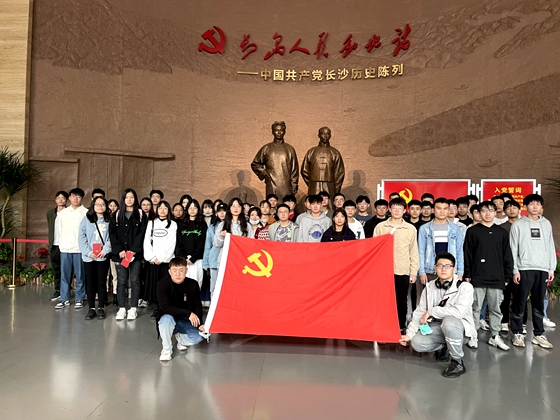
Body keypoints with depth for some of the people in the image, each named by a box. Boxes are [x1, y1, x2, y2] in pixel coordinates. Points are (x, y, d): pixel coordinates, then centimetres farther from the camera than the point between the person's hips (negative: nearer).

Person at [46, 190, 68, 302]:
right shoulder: (50, 213, 12)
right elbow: (50, 229, 19)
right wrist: (50, 243, 15)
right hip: (54, 246, 5)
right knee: (56, 270, 11)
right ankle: (57, 291, 18)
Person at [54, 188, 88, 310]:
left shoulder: (86, 213, -2)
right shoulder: (62, 213, 12)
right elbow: (58, 229, 16)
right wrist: (62, 242, 8)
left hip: (80, 248, -3)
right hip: (65, 248, 4)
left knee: (80, 276, 2)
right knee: (64, 275, 7)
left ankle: (79, 299, 12)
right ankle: (64, 299, 16)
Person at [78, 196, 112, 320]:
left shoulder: (109, 220, 5)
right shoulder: (86, 219, 5)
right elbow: (82, 237, 0)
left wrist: (105, 250, -14)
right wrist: (88, 251, -10)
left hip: (103, 257, -1)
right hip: (89, 257, 1)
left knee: (102, 282, 4)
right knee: (90, 283, 7)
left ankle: (101, 308, 14)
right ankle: (91, 309, 15)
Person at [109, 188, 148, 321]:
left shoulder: (141, 214, 4)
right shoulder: (117, 215, 10)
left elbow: (141, 234, -3)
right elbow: (112, 233, 2)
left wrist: (133, 250, -12)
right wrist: (119, 250, -9)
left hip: (135, 254, -1)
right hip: (120, 254, 2)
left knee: (134, 281, 0)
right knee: (121, 281, 3)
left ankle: (133, 309, 8)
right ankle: (122, 309, 10)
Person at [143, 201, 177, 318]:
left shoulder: (173, 224, 6)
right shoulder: (151, 223, 15)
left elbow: (172, 243, -3)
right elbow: (147, 241, 7)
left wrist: (161, 258, -9)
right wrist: (151, 257, -4)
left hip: (166, 260, -2)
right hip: (152, 260, 3)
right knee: (153, 283, 1)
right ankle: (156, 308, 8)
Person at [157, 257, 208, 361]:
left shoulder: (193, 284, -9)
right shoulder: (163, 284, -19)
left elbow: (197, 306, -1)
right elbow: (165, 307, -27)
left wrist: (199, 324, -15)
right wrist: (188, 313, -33)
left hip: (186, 321, 3)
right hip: (169, 319, -2)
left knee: (199, 336, -23)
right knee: (166, 319, -37)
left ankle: (180, 337, 14)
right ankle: (166, 349, -9)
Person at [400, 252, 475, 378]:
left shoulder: (464, 287, -17)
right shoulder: (430, 287, -1)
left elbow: (459, 311, -32)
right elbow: (419, 312, -1)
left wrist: (431, 312, -23)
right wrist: (409, 334, -11)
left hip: (459, 327, -5)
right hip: (438, 328, 5)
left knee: (449, 321, -38)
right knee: (416, 342, -18)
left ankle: (458, 362, -16)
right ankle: (444, 347, 15)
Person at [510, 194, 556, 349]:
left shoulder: (546, 224, 12)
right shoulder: (518, 225, 1)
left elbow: (550, 247, 12)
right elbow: (513, 249, -2)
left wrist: (551, 269, 6)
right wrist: (515, 270, -8)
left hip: (542, 269, 3)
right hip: (524, 269, -3)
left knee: (539, 304, 9)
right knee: (519, 303, 2)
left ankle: (538, 334, 17)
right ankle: (517, 333, 11)